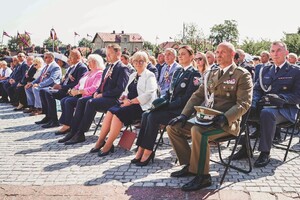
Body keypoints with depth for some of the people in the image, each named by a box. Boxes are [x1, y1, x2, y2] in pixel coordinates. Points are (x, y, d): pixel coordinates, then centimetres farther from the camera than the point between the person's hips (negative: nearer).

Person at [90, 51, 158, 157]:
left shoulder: (150, 76, -2)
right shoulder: (132, 76, 24)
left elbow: (148, 95, -14)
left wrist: (131, 101, -17)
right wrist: (124, 97, 1)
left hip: (141, 106, -7)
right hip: (129, 103, 7)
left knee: (118, 113, -28)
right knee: (110, 111, -19)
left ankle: (108, 146, -21)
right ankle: (100, 141, -17)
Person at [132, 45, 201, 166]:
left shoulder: (194, 74, -6)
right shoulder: (177, 71, 19)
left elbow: (187, 97, -15)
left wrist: (169, 105, -17)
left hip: (181, 110, -7)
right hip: (170, 107, 7)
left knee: (153, 117, -26)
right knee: (146, 115, -16)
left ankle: (148, 151, -17)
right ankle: (141, 149, -16)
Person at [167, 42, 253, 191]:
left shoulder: (242, 75, -2)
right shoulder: (211, 74, 18)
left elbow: (244, 104, -11)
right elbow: (197, 95, 15)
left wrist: (224, 118, -26)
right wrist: (184, 115, 0)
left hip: (227, 122, -7)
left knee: (197, 131, -35)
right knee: (173, 127, -4)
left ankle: (202, 176, -17)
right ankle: (189, 165, 8)